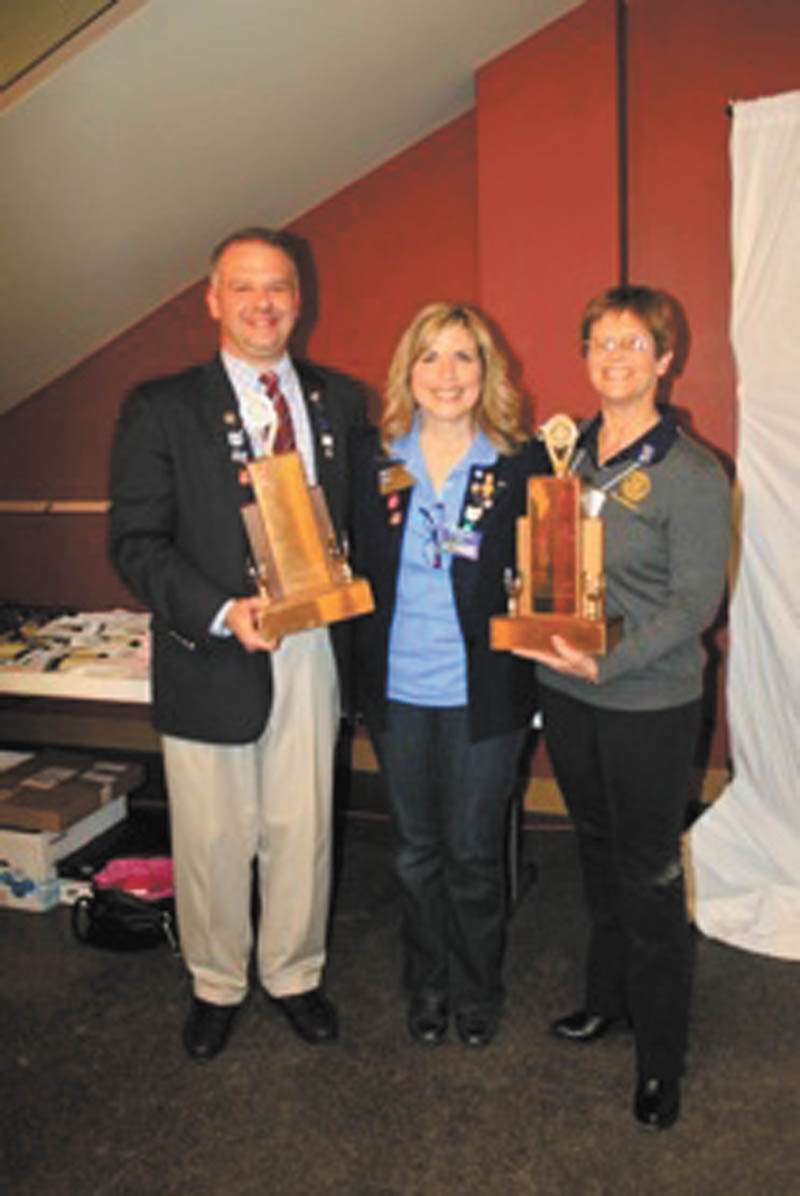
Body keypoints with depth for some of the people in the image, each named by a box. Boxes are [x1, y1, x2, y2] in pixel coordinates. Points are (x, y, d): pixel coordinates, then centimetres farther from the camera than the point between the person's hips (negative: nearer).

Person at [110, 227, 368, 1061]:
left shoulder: (340, 401, 7)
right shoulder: (159, 410, -4)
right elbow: (135, 542, -8)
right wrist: (222, 611, -22)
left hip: (310, 654, 3)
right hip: (210, 659, -2)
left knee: (302, 829, 15)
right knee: (213, 839, 12)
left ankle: (294, 973, 38)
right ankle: (216, 984, 36)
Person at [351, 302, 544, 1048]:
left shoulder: (521, 465, -7)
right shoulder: (373, 460, 1)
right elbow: (358, 569, 5)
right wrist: (363, 677, -3)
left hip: (482, 694, -2)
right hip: (395, 689, 3)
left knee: (473, 852, 11)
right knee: (416, 849, 17)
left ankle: (477, 991, 35)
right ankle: (427, 984, 39)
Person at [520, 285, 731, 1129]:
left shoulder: (692, 476, -12)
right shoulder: (563, 452, 4)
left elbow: (694, 603, -15)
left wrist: (608, 663, -24)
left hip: (650, 703, -5)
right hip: (565, 693, 5)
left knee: (649, 875, 6)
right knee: (597, 851, 20)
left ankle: (660, 1057, 24)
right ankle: (607, 996, 42)